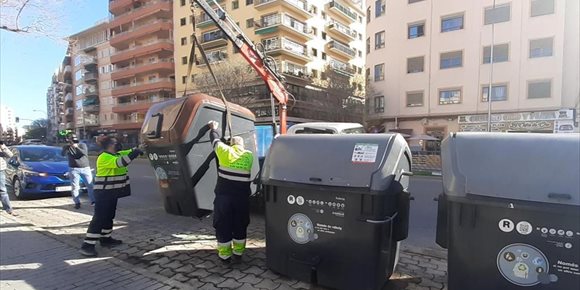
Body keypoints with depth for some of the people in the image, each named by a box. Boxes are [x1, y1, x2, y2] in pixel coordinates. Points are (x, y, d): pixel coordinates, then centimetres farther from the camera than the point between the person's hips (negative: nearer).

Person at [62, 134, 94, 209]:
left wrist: (77, 147, -26)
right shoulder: (67, 147, 7)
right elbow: (63, 154, -13)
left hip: (85, 168, 0)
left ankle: (93, 201, 8)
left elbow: (85, 153, -14)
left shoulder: (82, 145, 5)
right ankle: (77, 203, 3)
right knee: (75, 187, -3)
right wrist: (68, 146, -26)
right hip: (74, 169, 0)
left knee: (90, 185, 1)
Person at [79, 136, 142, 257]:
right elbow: (120, 162, -35)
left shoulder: (117, 155, 9)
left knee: (109, 216, 18)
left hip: (112, 192, 10)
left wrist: (138, 149, 3)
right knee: (99, 218, -11)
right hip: (104, 193, -10)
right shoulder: (104, 157, -20)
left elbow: (130, 152, 20)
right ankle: (87, 245, -8)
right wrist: (134, 153, -32)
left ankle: (106, 239, 30)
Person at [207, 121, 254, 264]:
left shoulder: (225, 151, 0)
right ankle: (238, 253, 27)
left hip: (223, 196, -1)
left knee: (223, 226, 11)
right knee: (240, 226, 17)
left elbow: (215, 140, 18)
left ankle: (225, 256, 18)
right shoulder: (249, 155, 5)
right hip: (242, 197, 2)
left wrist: (213, 128, 39)